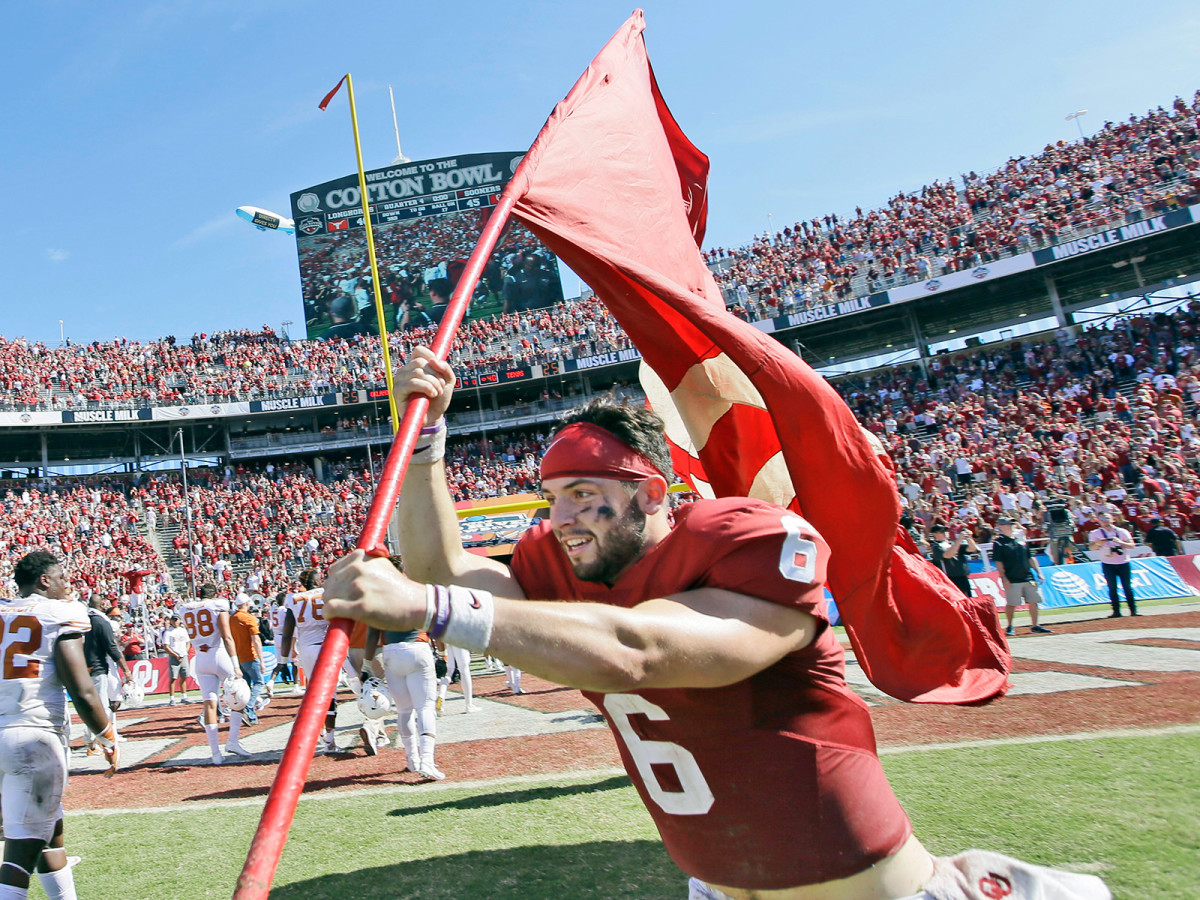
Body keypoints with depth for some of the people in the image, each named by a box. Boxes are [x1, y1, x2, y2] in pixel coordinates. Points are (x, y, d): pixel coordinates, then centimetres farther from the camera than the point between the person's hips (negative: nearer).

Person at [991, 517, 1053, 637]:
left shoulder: (1021, 540, 16)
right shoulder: (998, 543, -4)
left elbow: (1031, 558, 19)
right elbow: (998, 562, -9)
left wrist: (1038, 572, 12)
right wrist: (1003, 578, -16)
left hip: (1028, 578, 6)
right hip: (1012, 580, -6)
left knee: (1033, 601, 5)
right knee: (1011, 604, -3)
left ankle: (1035, 626, 15)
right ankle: (1010, 627, 10)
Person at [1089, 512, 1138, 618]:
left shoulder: (1122, 532, 5)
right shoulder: (1095, 533, 2)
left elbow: (1132, 545, -2)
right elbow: (1092, 547, -9)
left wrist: (1120, 542, -18)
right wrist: (1098, 543, -30)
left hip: (1124, 563, 1)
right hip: (1108, 564, -1)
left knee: (1128, 587, 1)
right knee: (1112, 588, -2)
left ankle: (1133, 610, 7)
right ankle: (1116, 612, 2)